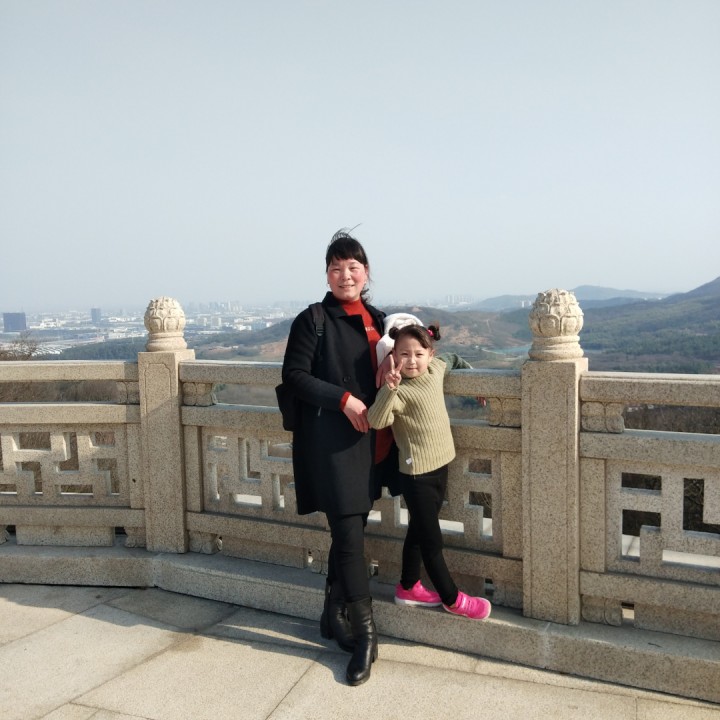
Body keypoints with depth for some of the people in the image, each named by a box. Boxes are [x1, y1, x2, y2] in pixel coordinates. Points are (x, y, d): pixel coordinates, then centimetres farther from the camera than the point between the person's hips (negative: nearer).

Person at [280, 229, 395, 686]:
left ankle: (335, 617, 30)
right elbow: (294, 375, -9)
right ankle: (365, 633, 8)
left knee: (350, 530, 14)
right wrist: (344, 399, -17)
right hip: (331, 441, -6)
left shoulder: (377, 319, 13)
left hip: (371, 439, 6)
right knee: (349, 534, -5)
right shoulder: (313, 319, -4)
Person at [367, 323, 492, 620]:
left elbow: (451, 358, 24)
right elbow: (376, 421, -36)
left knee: (418, 531, 21)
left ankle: (408, 587, 37)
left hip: (440, 465, 8)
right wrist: (389, 389, -47)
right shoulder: (400, 392, -21)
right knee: (432, 540, 2)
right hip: (417, 473, -8)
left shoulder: (436, 368, 1)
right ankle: (451, 599, 19)